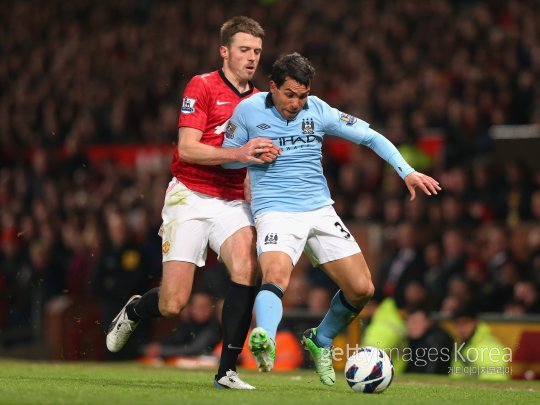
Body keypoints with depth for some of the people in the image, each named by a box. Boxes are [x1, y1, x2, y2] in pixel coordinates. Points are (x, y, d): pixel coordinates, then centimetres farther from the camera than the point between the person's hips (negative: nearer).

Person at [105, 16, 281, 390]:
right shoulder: (202, 86, -5)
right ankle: (133, 311, 31)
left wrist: (265, 157, 2)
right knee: (173, 303, -8)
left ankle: (227, 370, -19)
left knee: (247, 267, -26)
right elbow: (187, 149, -15)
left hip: (233, 202, 4)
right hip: (191, 197, -4)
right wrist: (238, 154, -26)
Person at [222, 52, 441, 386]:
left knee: (362, 289, 0)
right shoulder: (248, 111, -4)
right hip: (276, 212, -4)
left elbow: (370, 136, 3)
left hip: (320, 210, 4)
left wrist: (407, 172, -8)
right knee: (276, 275, -34)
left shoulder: (318, 111, 0)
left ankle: (320, 341, 25)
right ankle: (265, 341, -58)